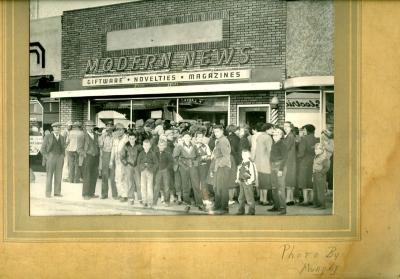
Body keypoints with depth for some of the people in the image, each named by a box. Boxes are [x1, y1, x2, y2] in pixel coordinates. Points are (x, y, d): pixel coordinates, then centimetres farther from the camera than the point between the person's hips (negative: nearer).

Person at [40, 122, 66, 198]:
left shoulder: (62, 138, 10)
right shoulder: (47, 137, -2)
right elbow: (43, 149, -2)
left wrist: (62, 157, 5)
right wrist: (47, 157, -10)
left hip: (59, 159, 4)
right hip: (50, 158, -4)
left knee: (58, 176, 2)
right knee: (49, 176, -3)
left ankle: (57, 192, 8)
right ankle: (48, 193, 1)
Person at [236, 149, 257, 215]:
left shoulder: (250, 163, -11)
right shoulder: (241, 164, 11)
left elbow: (253, 174, -15)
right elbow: (238, 172, 22)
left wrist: (250, 181, -26)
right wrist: (237, 179, 12)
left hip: (248, 183, -8)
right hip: (241, 183, 8)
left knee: (249, 198, -2)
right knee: (241, 198, 13)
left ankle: (251, 211, 8)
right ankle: (241, 210, 23)